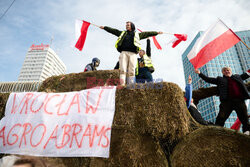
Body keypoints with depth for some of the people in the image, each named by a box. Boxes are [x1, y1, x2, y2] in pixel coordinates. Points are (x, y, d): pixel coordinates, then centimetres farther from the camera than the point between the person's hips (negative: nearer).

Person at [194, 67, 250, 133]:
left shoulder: (237, 76, 27)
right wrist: (199, 73, 14)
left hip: (240, 100, 3)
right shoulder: (220, 79, 19)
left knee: (244, 118, 1)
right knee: (221, 117, -13)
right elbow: (208, 79, 17)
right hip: (227, 101, -3)